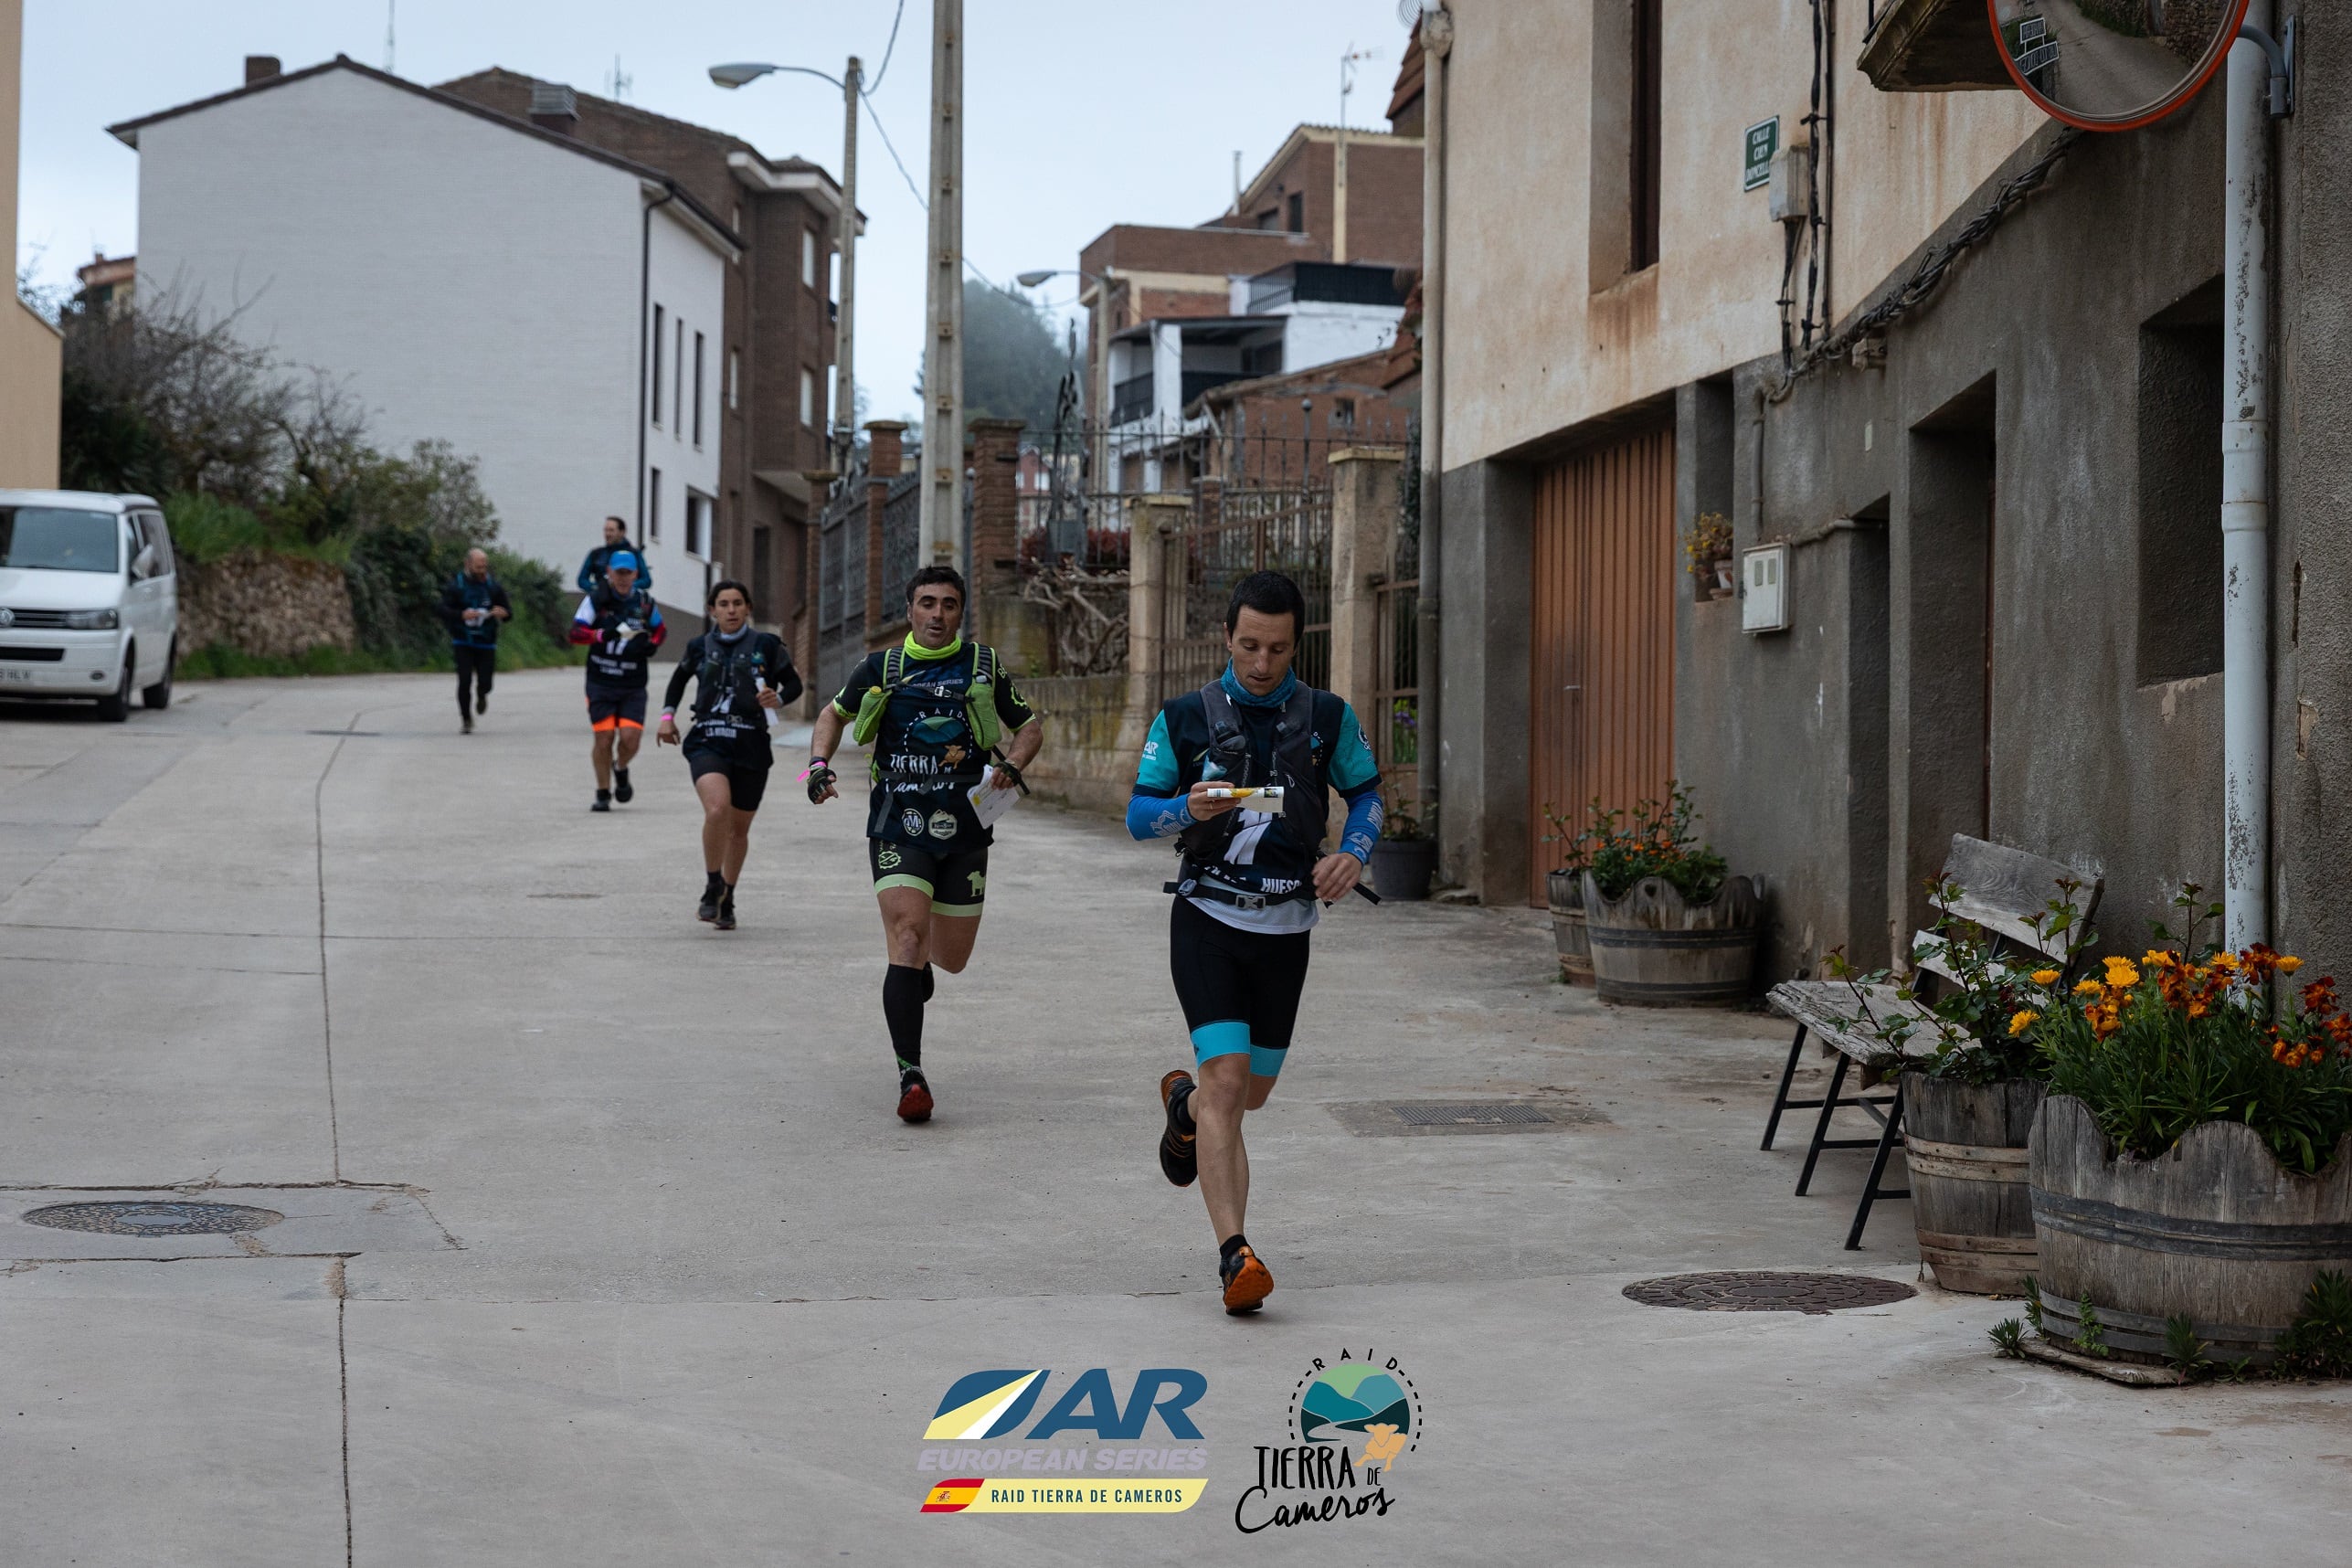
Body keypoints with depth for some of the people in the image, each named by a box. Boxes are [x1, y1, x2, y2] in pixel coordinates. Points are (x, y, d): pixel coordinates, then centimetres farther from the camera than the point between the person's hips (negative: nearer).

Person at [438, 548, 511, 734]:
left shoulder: (494, 586, 5)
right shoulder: (456, 585, -3)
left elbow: (508, 610, 7)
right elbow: (443, 611, -10)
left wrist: (504, 613, -18)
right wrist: (462, 615, -28)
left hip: (486, 643, 2)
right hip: (463, 643, -2)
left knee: (485, 682, -3)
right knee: (465, 680, -11)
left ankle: (481, 696, 34)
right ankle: (465, 719, 3)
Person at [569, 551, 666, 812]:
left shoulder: (645, 602, 5)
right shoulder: (596, 599, -2)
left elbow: (660, 629, 22)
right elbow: (576, 632, -10)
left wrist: (652, 644, 1)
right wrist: (601, 635, -27)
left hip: (633, 685, 1)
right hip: (600, 682, -1)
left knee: (631, 736, -10)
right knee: (603, 738, -4)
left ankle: (621, 769, 25)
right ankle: (603, 794, 14)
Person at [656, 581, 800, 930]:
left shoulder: (767, 645, 1)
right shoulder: (700, 647, 7)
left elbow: (794, 683, 8)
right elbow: (680, 677, 26)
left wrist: (778, 698, -13)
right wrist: (667, 715, 16)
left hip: (751, 746, 1)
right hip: (707, 743, -1)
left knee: (739, 828, 10)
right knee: (717, 809, -26)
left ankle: (727, 900, 29)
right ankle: (712, 889, -10)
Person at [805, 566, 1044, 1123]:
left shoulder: (984, 667, 8)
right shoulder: (881, 669, 7)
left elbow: (1029, 727, 18)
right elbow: (834, 715, 22)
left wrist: (1011, 765, -3)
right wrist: (819, 763, 4)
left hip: (964, 828, 2)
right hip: (898, 824, -2)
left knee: (952, 959, 10)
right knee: (907, 940, -18)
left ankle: (922, 957, 50)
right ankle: (910, 1076, -18)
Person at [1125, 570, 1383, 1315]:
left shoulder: (1328, 717, 3)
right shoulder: (1185, 718, -1)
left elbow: (1366, 792, 15)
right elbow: (1138, 812, 2)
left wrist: (1353, 854, -6)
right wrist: (1189, 809, -20)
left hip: (1285, 926, 3)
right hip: (1207, 918, -3)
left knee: (1253, 1089, 13)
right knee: (1227, 1074, -17)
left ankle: (1184, 1105, 50)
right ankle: (1235, 1254, -20)